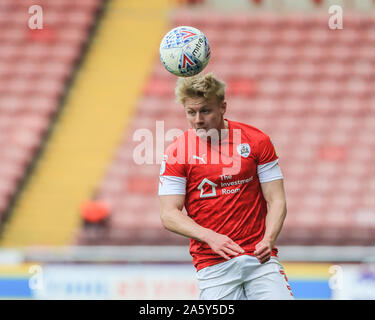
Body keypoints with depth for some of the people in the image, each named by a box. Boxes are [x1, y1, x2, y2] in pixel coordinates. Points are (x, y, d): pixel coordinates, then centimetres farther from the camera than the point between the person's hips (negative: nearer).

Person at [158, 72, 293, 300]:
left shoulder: (257, 141, 3)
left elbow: (276, 200, 4)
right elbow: (169, 214, -2)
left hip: (259, 257, 1)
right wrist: (210, 237, -18)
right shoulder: (176, 153, 1)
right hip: (212, 263, 0)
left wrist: (268, 241, -14)